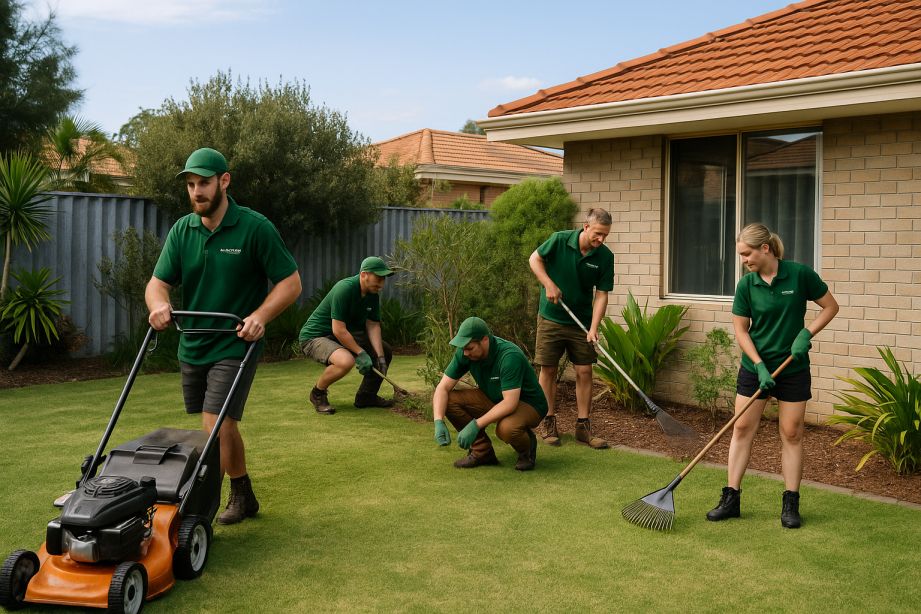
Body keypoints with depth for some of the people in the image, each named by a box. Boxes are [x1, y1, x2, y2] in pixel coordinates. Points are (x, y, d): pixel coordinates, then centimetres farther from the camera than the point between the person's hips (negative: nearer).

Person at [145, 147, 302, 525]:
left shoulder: (255, 228, -12)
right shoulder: (182, 230, 3)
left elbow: (290, 282, -10)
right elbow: (158, 282, 1)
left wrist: (260, 316, -24)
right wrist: (159, 304, -22)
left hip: (234, 349, -6)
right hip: (192, 349, 6)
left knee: (215, 430, -13)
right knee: (224, 428, 18)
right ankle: (243, 497, 35)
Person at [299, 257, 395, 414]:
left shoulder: (373, 294, 0)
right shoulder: (345, 289, -28)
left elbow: (373, 326, 0)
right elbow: (339, 330, -29)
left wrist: (380, 357, -11)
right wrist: (360, 353, -24)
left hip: (345, 336, 9)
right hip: (315, 336, -9)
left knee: (385, 351, 7)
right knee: (346, 361, -38)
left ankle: (366, 396, 17)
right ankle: (318, 394, -11)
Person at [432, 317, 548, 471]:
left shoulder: (510, 356, -32)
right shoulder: (464, 353, -13)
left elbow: (510, 403, -36)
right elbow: (443, 387, -11)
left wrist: (475, 425, -40)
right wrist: (438, 422, -27)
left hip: (528, 404, -6)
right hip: (494, 399, 6)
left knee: (506, 428, -40)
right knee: (447, 400, -14)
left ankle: (526, 449, -2)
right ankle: (482, 451, -1)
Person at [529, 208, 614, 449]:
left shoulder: (605, 256, -10)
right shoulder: (560, 240, -15)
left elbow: (601, 294, -8)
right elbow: (535, 259, 0)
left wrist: (593, 328, -18)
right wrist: (549, 284, -15)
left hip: (581, 322, 2)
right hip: (551, 318, -2)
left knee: (584, 372, 0)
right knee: (548, 370, 2)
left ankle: (583, 427, 8)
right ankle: (549, 424, 13)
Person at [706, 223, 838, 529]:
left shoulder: (800, 274, -12)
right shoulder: (746, 285, -6)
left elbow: (830, 306, -1)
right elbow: (741, 330, -2)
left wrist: (806, 334, -14)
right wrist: (760, 366, -12)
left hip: (793, 368, -2)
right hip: (755, 366, 2)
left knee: (791, 433, 4)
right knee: (742, 428, 2)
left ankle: (790, 503, 14)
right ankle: (731, 498, 9)